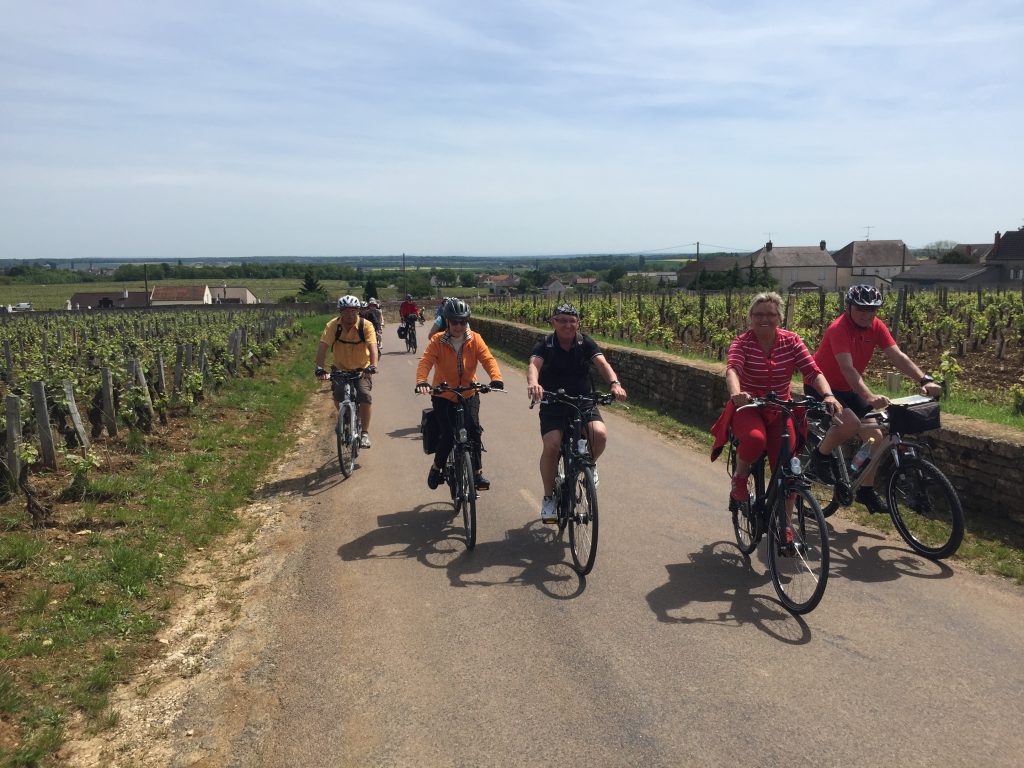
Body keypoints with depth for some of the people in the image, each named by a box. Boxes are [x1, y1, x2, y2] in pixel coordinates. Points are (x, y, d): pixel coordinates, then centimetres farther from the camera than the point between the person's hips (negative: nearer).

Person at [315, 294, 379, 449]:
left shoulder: (366, 325, -18)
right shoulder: (333, 325, -15)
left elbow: (372, 346, -29)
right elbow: (323, 346, -23)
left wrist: (373, 365, -46)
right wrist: (319, 367, -37)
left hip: (361, 368, -1)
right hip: (340, 368, 1)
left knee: (364, 395, -20)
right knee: (338, 395, -19)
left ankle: (365, 433, -6)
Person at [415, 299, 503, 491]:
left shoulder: (475, 339, -5)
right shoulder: (437, 341, -9)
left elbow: (488, 359, -16)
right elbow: (425, 361, -20)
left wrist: (496, 378, -35)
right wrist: (421, 381, -40)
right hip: (443, 395, -1)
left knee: (473, 428, -20)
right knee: (447, 434, -14)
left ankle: (478, 471, -4)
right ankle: (437, 467, 15)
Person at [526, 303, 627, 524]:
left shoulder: (586, 344, -2)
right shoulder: (545, 345, -6)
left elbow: (602, 363, -18)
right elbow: (534, 364, -25)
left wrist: (615, 383, -39)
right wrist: (533, 383, -49)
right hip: (552, 404, -1)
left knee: (600, 434, -26)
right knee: (551, 445, -23)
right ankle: (548, 497, -1)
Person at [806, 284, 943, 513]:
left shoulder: (876, 326, -6)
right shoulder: (839, 329, -26)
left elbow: (898, 357, -14)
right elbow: (847, 368, -38)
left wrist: (925, 380, -30)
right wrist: (869, 397, -51)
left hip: (847, 389, 7)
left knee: (876, 436, -1)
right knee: (851, 423, -32)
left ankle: (866, 490, 15)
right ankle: (820, 457, -4)